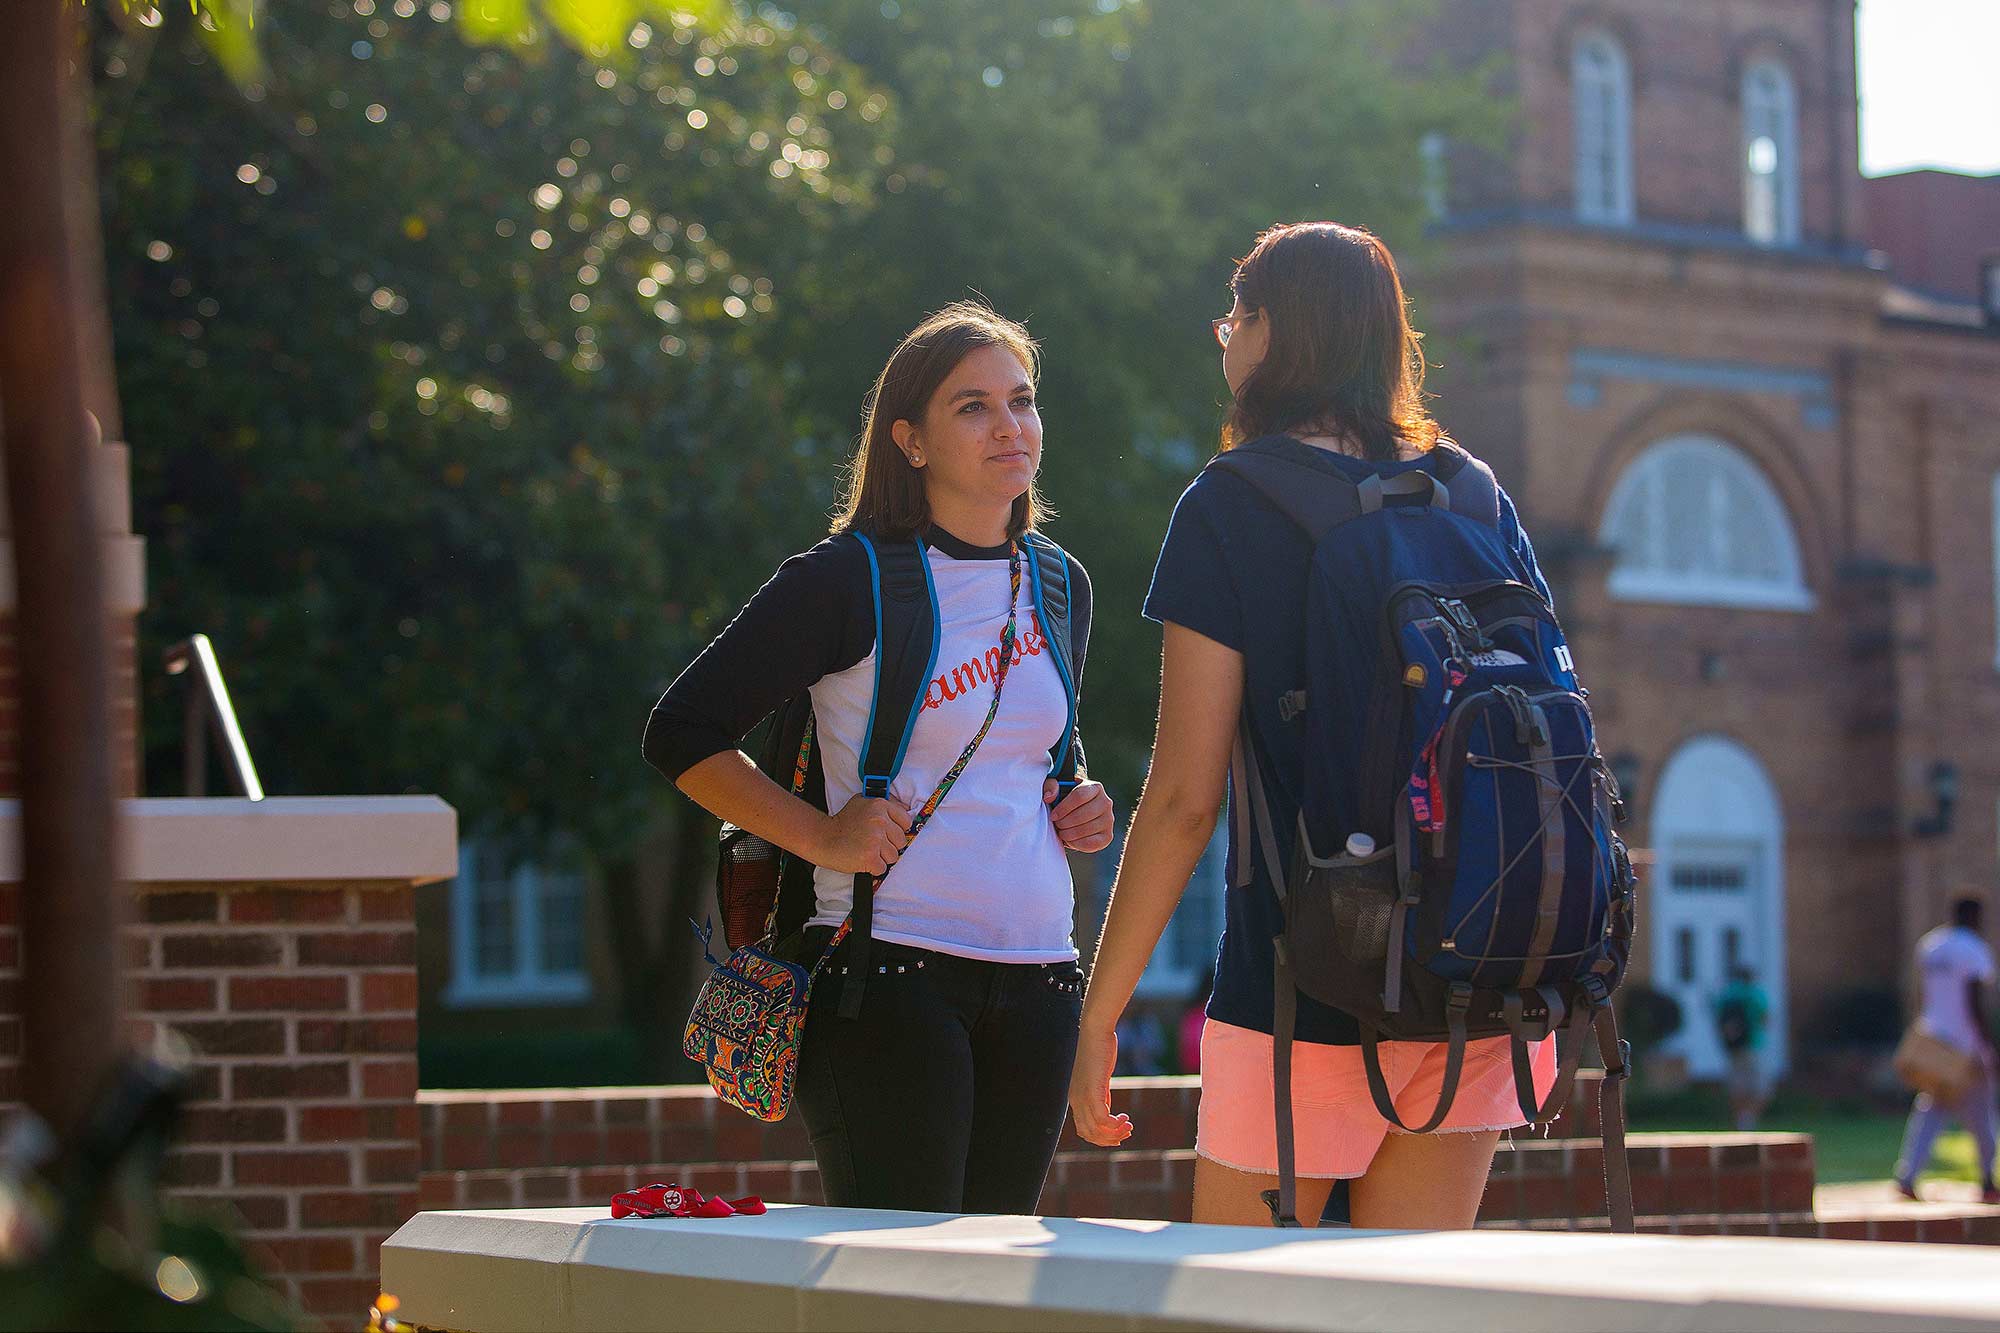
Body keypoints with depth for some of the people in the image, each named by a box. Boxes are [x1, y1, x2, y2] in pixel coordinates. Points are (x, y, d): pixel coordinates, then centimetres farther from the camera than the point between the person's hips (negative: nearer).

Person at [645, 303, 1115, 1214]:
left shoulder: (1059, 586, 15)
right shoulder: (850, 582, -5)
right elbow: (682, 733, -3)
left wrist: (1071, 807, 9)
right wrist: (822, 836, -11)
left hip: (1037, 975, 6)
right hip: (890, 967, -6)